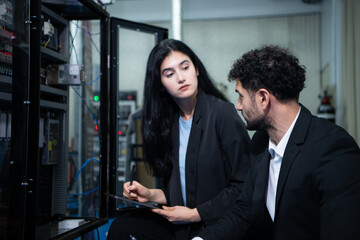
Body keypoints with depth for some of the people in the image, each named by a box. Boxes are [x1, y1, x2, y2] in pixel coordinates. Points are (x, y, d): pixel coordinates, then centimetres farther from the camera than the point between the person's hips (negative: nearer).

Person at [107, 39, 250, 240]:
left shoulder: (223, 114, -13)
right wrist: (151, 195, -2)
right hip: (180, 224, 6)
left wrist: (195, 214, -13)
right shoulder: (168, 121, 6)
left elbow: (243, 185, -15)